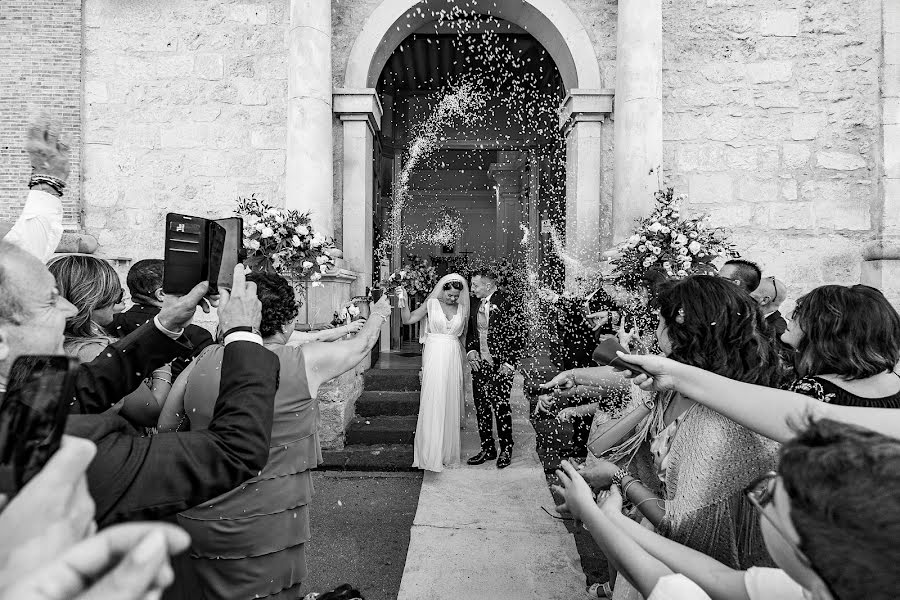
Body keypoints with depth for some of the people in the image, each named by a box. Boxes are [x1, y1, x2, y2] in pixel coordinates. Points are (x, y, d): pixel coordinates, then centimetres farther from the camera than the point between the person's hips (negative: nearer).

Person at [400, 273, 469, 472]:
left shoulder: (462, 309, 8)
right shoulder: (431, 303, 0)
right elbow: (408, 320, -4)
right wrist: (404, 303, -19)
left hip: (453, 358, 3)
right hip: (434, 357, -3)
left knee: (450, 405, 8)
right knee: (433, 403, -7)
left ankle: (447, 452, 23)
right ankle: (430, 454, -1)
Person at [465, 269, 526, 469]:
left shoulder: (506, 305, -12)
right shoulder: (476, 304, 8)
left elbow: (519, 336, -11)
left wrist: (509, 363, -13)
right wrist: (470, 351, 4)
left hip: (500, 367, -6)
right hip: (479, 364, 7)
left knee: (501, 407, 0)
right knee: (481, 408, 10)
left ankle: (506, 450, 17)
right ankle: (487, 449, 24)